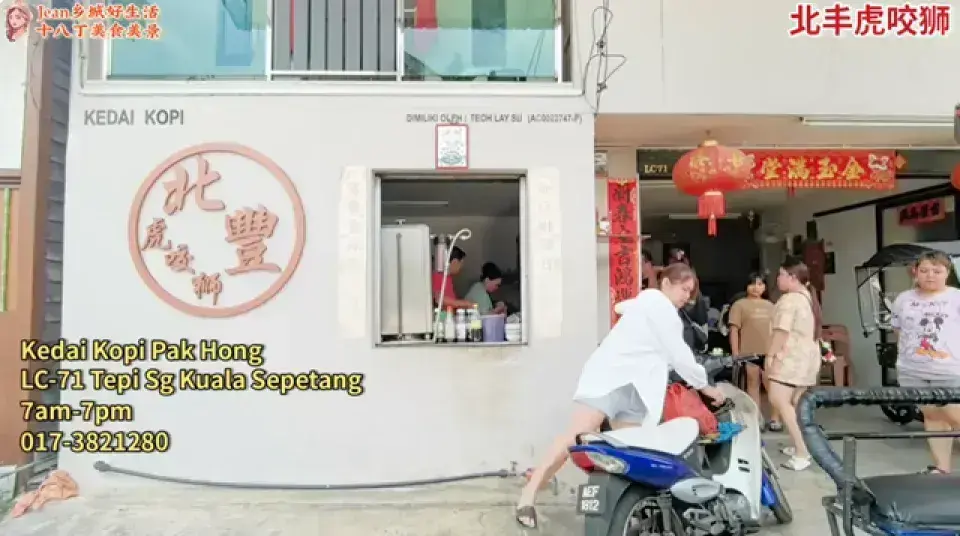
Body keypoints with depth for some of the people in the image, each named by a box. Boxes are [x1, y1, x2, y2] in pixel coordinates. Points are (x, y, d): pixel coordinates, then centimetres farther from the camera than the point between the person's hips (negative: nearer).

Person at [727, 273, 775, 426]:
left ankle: (775, 419, 16)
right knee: (753, 385, 7)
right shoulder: (739, 304, 0)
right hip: (750, 353, -3)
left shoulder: (770, 306, 14)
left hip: (769, 353, 3)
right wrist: (735, 354, -11)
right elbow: (734, 330, -5)